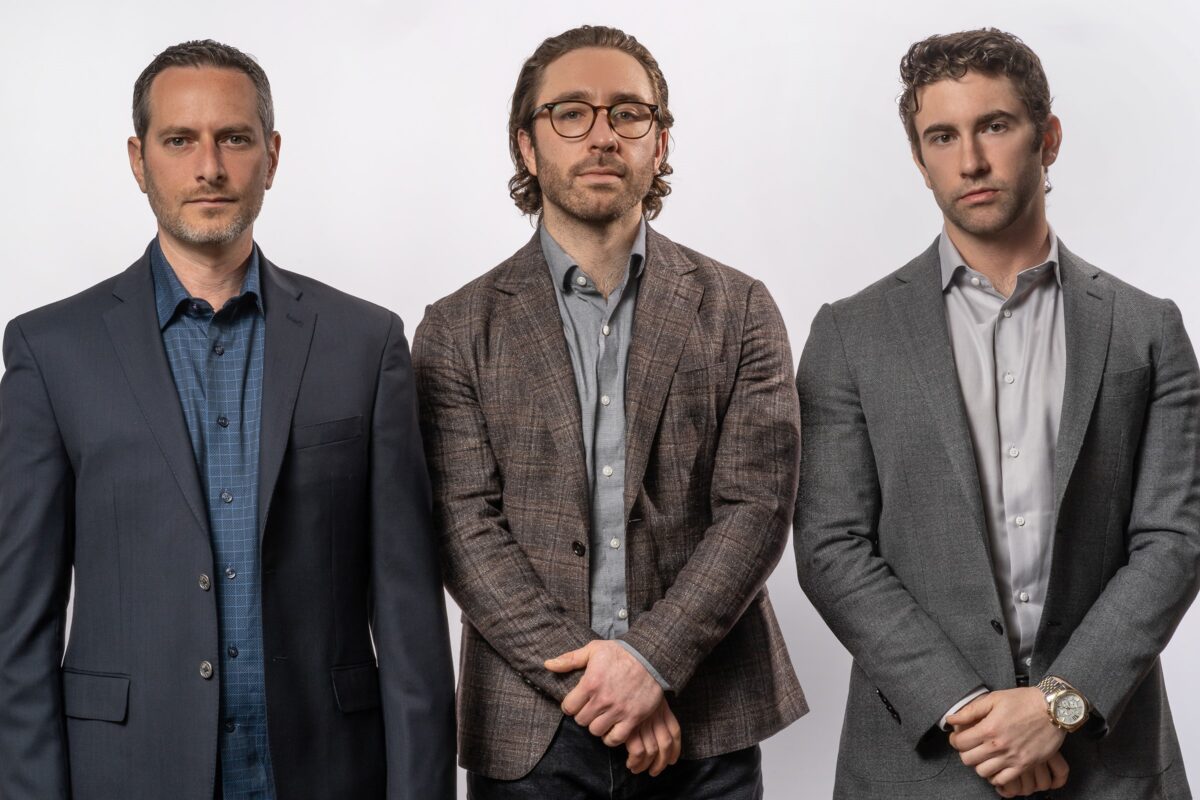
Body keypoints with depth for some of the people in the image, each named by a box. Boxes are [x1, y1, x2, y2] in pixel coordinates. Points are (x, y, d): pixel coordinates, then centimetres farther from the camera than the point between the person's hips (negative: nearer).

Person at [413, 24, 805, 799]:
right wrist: (591, 680, -13)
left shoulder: (738, 312, 4)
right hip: (529, 733, 0)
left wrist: (653, 658, -14)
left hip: (704, 724, 1)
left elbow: (758, 507, -4)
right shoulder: (459, 331, 2)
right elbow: (466, 531, -5)